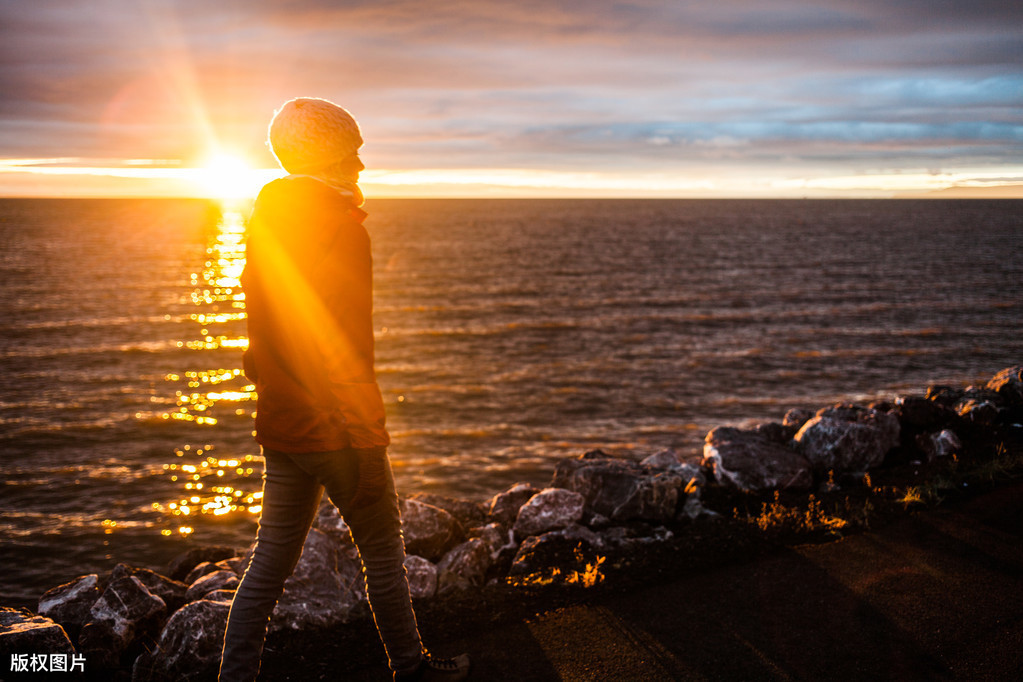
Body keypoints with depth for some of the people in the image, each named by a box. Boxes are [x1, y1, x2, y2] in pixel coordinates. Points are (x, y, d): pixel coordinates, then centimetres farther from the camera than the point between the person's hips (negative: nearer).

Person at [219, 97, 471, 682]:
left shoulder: (266, 222, 9)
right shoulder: (341, 228, -16)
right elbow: (349, 350, -20)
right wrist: (366, 442, -17)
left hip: (279, 422, 8)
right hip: (334, 425, -7)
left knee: (271, 563, 14)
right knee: (383, 553, 11)